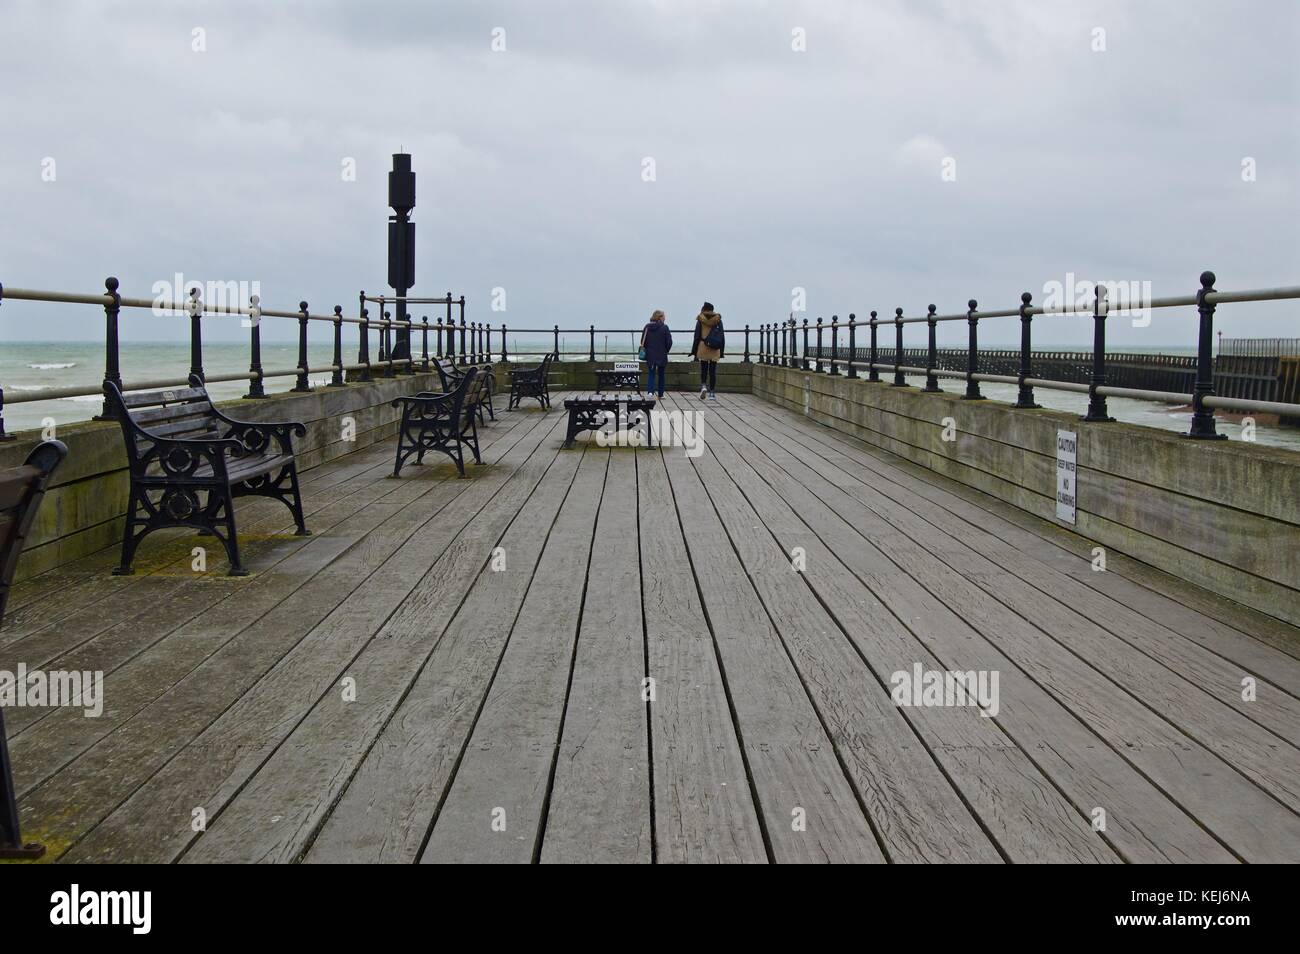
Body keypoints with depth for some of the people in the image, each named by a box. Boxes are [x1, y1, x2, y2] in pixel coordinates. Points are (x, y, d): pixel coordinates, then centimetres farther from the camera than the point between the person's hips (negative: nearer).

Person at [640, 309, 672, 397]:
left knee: (651, 374, 7)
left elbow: (643, 342, 3)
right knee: (661, 375, 13)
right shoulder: (664, 328, -10)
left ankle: (650, 391, -16)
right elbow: (669, 342, -8)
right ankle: (660, 394, 20)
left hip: (650, 355, 2)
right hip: (662, 356, -2)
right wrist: (666, 350, 11)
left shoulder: (647, 327, -1)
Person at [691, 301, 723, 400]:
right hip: (715, 351, 1)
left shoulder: (700, 320, -2)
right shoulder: (718, 320, 5)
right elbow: (722, 337, 6)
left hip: (703, 348, -1)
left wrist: (694, 352, 2)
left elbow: (697, 336, -2)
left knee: (703, 369, 10)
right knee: (713, 371, 4)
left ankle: (703, 386, -14)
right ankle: (712, 393, 4)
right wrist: (721, 353, 11)